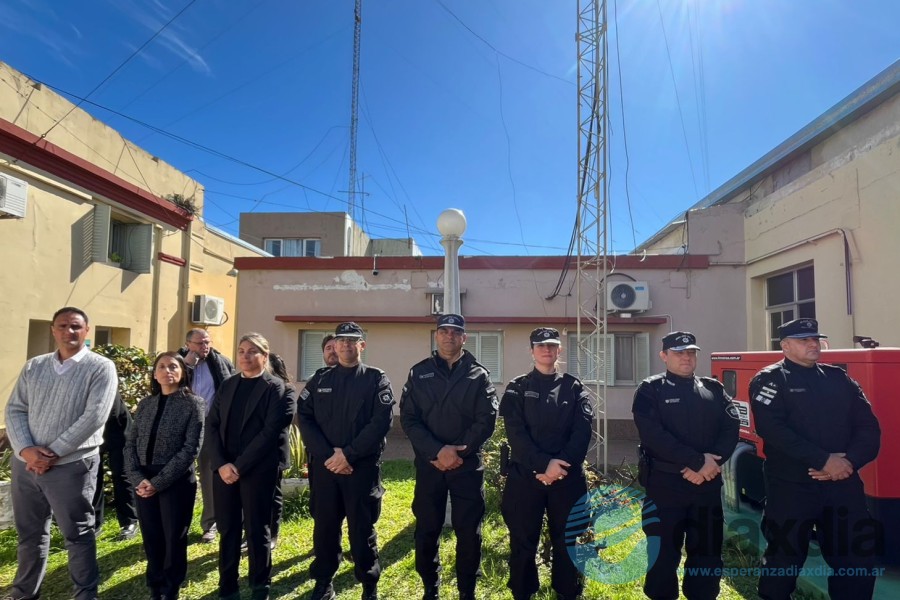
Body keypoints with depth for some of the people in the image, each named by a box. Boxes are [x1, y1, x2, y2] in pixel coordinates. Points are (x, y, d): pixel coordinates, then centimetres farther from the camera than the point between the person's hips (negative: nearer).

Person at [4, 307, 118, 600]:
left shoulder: (101, 368, -7)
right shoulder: (33, 366, 9)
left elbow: (94, 417, -15)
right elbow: (14, 410, 6)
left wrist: (53, 453, -15)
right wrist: (25, 449, -10)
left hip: (71, 466, -5)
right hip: (25, 464, 5)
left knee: (78, 535, 6)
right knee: (29, 533, 19)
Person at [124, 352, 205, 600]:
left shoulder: (193, 403, -7)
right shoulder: (145, 404, 7)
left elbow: (191, 448, -13)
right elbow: (130, 444, 6)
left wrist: (158, 482, -15)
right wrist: (138, 478, -8)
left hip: (177, 483, -4)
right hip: (144, 483, 4)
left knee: (174, 540, 8)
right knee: (151, 540, 13)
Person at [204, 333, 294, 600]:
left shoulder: (276, 388, -3)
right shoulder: (226, 386, 12)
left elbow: (271, 432, -12)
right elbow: (212, 425, 5)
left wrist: (240, 466, -16)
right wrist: (221, 464, -9)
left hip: (258, 470, -4)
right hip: (224, 469, 4)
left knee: (257, 531, 6)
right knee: (227, 530, 11)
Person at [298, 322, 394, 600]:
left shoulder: (376, 379, 0)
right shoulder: (319, 380, 9)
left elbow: (381, 421, -10)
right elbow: (305, 419, 1)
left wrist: (349, 454, -16)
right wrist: (327, 454, -12)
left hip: (363, 466, -2)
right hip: (324, 465, 3)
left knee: (362, 528, 6)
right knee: (324, 526, 11)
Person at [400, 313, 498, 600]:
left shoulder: (478, 375, 3)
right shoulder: (419, 373, 4)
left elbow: (486, 419, -4)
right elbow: (408, 418, -3)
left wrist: (458, 452, -14)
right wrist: (437, 451, -15)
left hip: (468, 465, -1)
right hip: (428, 465, 1)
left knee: (468, 532, 6)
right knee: (426, 531, 9)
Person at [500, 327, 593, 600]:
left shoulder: (574, 387, 7)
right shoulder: (517, 388, 4)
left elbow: (583, 430, -3)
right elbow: (515, 432, -7)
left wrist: (561, 464, -16)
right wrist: (543, 464, -17)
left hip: (568, 476, 1)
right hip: (525, 475, -1)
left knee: (566, 541, 11)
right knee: (523, 541, 8)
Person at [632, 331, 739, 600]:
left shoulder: (713, 388, 11)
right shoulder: (650, 390, -3)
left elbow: (732, 426, 1)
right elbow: (653, 435, -15)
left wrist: (711, 463, -14)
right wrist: (698, 461, -18)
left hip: (707, 484, 4)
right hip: (664, 485, -4)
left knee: (708, 552, 13)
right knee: (663, 554, 5)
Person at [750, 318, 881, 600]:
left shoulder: (839, 378, 13)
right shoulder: (769, 381, -3)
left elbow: (869, 426, 7)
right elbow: (771, 429, -16)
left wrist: (851, 461, -11)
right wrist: (824, 460, -21)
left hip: (843, 483, 5)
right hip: (791, 486, -5)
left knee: (858, 559, 10)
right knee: (783, 559, 3)